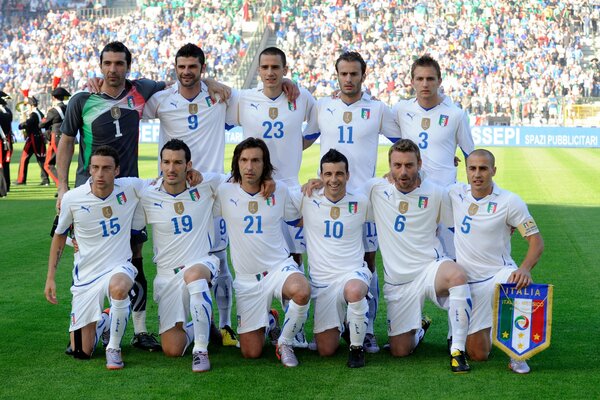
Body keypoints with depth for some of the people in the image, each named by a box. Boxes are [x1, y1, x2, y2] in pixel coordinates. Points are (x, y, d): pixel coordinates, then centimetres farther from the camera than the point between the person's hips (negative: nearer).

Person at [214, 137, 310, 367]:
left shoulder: (280, 191, 2)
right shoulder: (225, 193, -2)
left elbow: (298, 221, 15)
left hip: (280, 267, 0)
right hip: (247, 279, 0)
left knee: (301, 292, -38)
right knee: (251, 353, -2)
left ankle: (285, 343, -8)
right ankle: (266, 320, 35)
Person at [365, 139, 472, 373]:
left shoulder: (436, 193, -2)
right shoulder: (376, 189, -2)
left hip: (431, 267, -2)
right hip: (397, 281, 2)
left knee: (458, 275, -40)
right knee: (399, 351, -1)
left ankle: (457, 350, -25)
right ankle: (419, 329, 38)